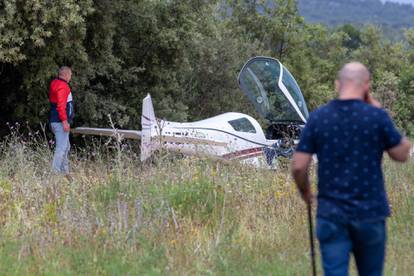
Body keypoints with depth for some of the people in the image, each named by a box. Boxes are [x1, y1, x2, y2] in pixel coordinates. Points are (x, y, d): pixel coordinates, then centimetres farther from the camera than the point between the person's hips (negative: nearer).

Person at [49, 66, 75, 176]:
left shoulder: (55, 84, 17)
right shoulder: (62, 86, -15)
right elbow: (61, 105, -23)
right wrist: (65, 121, -24)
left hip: (55, 121, 11)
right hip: (60, 121, -11)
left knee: (66, 146, 18)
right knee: (61, 148, -10)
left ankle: (65, 171, 22)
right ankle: (55, 172, -12)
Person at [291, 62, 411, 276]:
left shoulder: (318, 117, -3)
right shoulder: (376, 116, -8)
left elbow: (298, 166, -4)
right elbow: (402, 154, 4)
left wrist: (305, 192, 17)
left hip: (331, 212, 1)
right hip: (370, 211, 0)